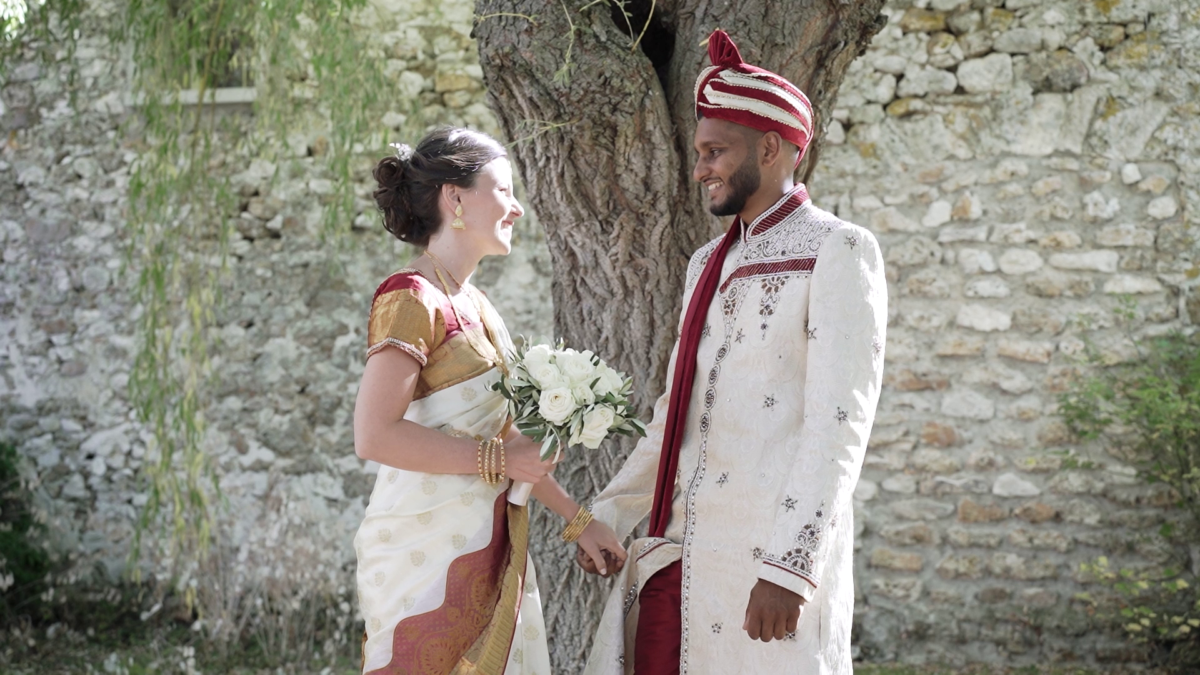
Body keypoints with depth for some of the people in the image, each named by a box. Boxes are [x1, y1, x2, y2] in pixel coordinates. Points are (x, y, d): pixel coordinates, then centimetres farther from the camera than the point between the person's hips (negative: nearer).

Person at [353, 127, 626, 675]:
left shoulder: (474, 306, 16)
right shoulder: (412, 298, -11)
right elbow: (375, 436, -20)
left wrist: (577, 519, 19)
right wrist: (498, 459, -15)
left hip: (487, 549, 8)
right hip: (430, 551, -8)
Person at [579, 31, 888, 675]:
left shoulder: (837, 250, -4)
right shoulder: (708, 264, 20)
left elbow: (840, 421, -12)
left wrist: (788, 566, -19)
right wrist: (610, 512, 14)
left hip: (767, 552, -6)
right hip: (672, 551, 7)